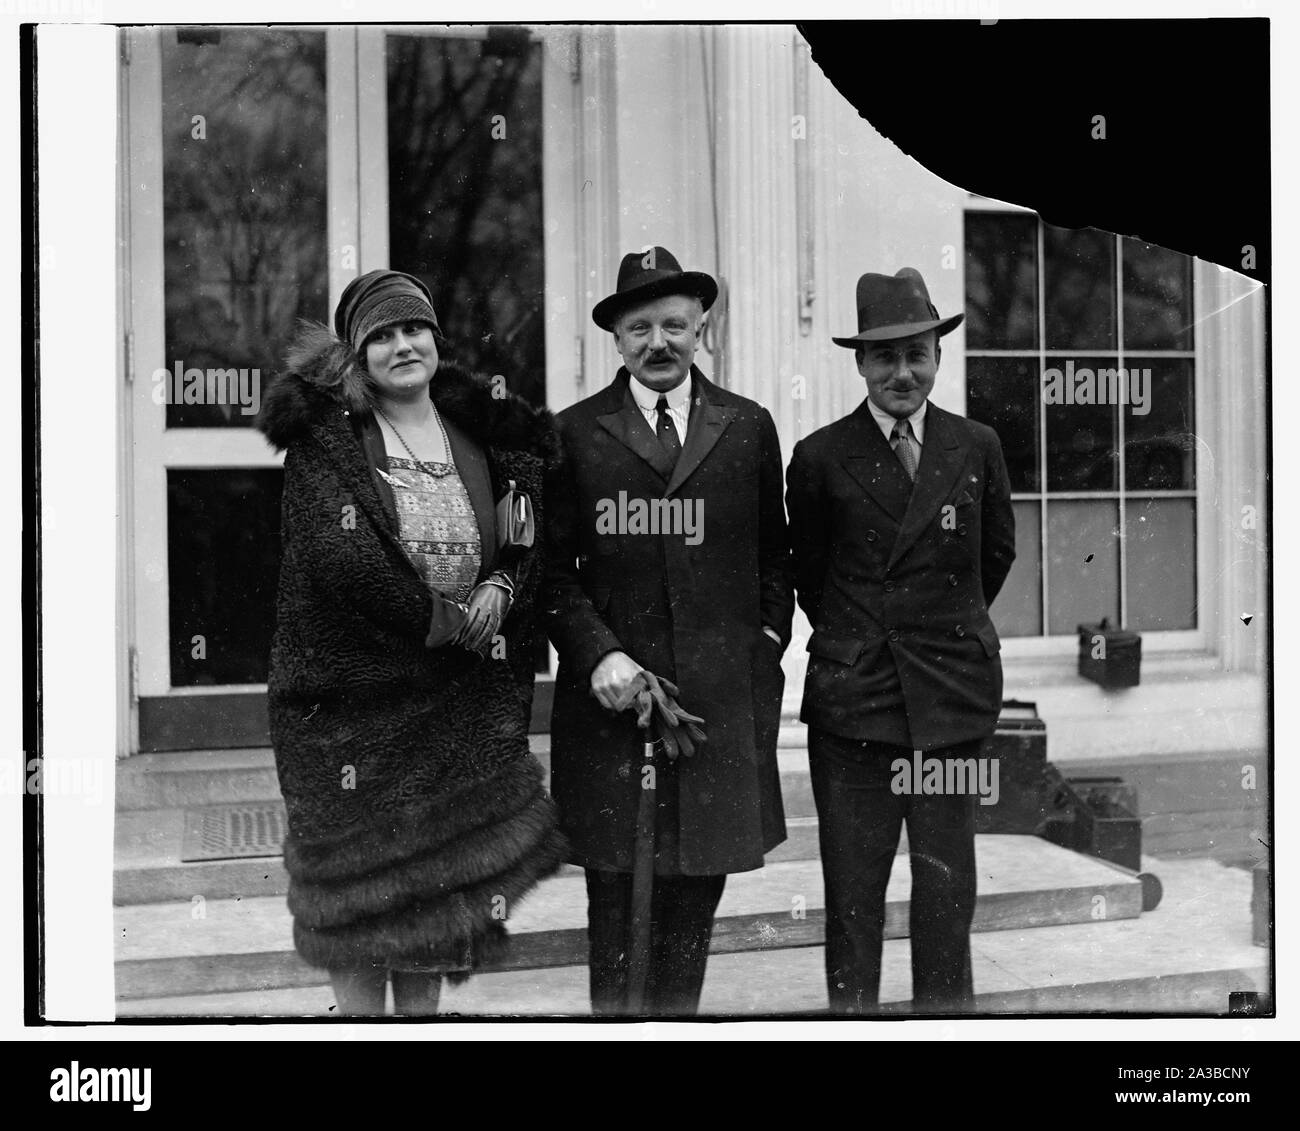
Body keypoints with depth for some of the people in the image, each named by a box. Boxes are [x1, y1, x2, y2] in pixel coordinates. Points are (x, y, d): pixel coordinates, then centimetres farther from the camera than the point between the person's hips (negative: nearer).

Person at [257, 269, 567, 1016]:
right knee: (359, 888, 4)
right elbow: (342, 556, -19)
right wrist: (446, 621, -16)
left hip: (461, 697, 4)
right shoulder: (325, 439, -6)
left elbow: (531, 544, 14)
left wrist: (504, 589, -8)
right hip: (352, 694, -4)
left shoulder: (484, 437, 8)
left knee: (440, 885, 10)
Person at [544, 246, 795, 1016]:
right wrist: (596, 651, -10)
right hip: (612, 692, -2)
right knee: (615, 889, 2)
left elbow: (773, 553, 16)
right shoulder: (574, 433, 3)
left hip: (724, 693, 2)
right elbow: (552, 567, 2)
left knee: (700, 881, 6)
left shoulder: (750, 429, 10)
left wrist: (768, 638, 4)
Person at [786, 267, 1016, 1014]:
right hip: (851, 696, -1)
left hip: (953, 692, 2)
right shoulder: (821, 457, -2)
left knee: (948, 883, 7)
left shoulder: (978, 448, 4)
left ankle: (945, 1009, 20)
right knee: (852, 888, 4)